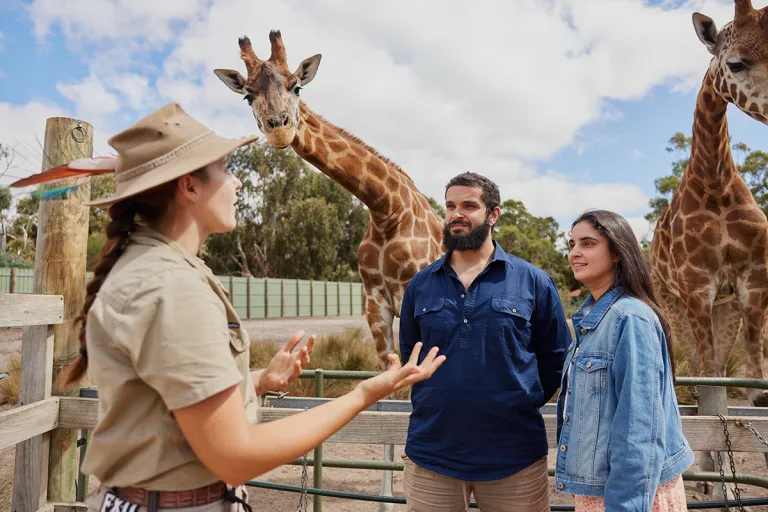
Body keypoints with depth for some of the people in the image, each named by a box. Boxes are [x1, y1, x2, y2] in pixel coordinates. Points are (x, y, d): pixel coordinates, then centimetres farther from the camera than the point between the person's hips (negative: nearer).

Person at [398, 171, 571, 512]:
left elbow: (556, 358, 5)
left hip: (514, 457, -1)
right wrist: (434, 398, 8)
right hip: (431, 454, 2)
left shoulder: (533, 282, -3)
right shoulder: (420, 285, 2)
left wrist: (522, 404, 2)